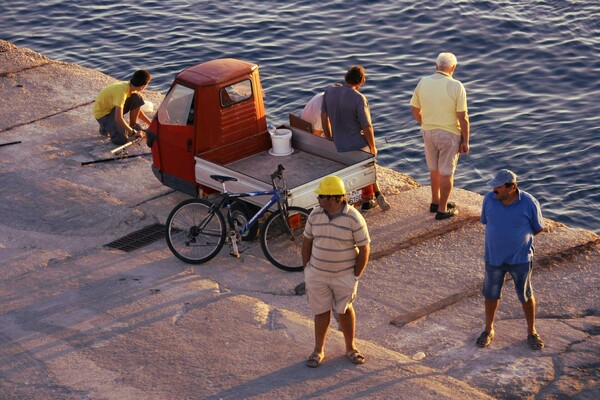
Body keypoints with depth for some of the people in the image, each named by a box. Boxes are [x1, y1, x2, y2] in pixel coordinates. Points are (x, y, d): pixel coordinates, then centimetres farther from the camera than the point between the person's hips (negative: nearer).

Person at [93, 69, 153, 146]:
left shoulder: (130, 87, -7)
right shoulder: (122, 92, -34)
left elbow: (137, 109, 10)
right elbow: (118, 118, -39)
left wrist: (151, 124, 9)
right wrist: (133, 132, -30)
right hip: (102, 113, -8)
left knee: (137, 99, -11)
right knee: (121, 139, -26)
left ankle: (133, 125, 4)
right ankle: (105, 127, 2)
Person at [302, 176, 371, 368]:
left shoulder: (353, 218, -16)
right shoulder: (315, 214, -4)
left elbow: (364, 249, -10)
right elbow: (307, 241, 8)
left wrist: (356, 276, -9)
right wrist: (306, 267, 5)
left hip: (344, 276, -3)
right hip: (317, 274, 3)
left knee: (344, 310, 12)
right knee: (321, 311, 12)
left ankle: (350, 348, 31)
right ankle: (319, 350, 26)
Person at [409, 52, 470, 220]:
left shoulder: (423, 82, -5)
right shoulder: (456, 86, -18)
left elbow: (415, 110, 5)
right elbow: (463, 118, -17)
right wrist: (465, 141, -7)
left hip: (428, 132, 5)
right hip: (449, 134, -5)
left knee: (434, 168, 23)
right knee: (447, 173, 8)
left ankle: (435, 202, 36)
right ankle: (442, 210, 15)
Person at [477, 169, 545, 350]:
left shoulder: (529, 203, -18)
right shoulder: (489, 199, -10)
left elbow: (538, 228, -5)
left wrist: (516, 237, -2)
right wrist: (501, 237, -1)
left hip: (520, 259, -2)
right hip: (494, 258, 2)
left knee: (526, 296, 11)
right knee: (491, 295, 14)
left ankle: (532, 332, 30)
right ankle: (488, 330, 34)